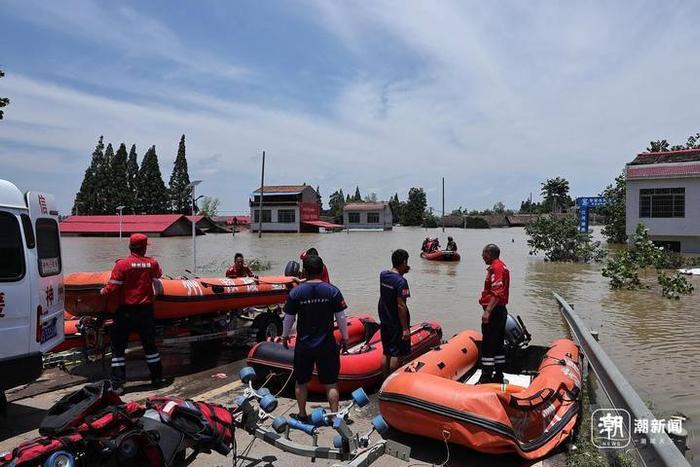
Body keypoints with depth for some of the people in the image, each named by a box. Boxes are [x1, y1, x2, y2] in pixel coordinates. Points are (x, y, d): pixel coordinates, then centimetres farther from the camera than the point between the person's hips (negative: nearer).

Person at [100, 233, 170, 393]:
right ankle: (157, 378, 23)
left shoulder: (122, 264, -10)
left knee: (118, 348, 10)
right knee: (150, 345, 16)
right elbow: (158, 275, 21)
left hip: (125, 311, -2)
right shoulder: (152, 263, -2)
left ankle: (118, 384, 9)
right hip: (146, 310, 2)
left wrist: (103, 291, 9)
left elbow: (112, 288, -12)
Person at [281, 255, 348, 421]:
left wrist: (285, 336, 18)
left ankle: (302, 415, 31)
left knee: (301, 382, 19)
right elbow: (341, 318, -5)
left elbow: (288, 318, 0)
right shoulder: (333, 291, -9)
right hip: (327, 345, -1)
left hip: (303, 346, 1)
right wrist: (345, 338, 9)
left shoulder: (295, 292, -8)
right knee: (331, 383, 11)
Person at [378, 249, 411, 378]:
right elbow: (401, 306, -23)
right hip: (397, 324, -8)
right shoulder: (401, 281, -20)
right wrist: (405, 328, -20)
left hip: (384, 322, 8)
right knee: (396, 355, 3)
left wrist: (403, 272, 15)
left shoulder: (383, 275, 1)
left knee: (386, 353, 16)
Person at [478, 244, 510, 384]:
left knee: (487, 345, -5)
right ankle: (499, 376, 23)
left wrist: (488, 311, -28)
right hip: (502, 310, 10)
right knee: (498, 344, 15)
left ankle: (486, 377, -1)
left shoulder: (495, 268, -15)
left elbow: (497, 293, -25)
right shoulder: (502, 266, 16)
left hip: (493, 311, -10)